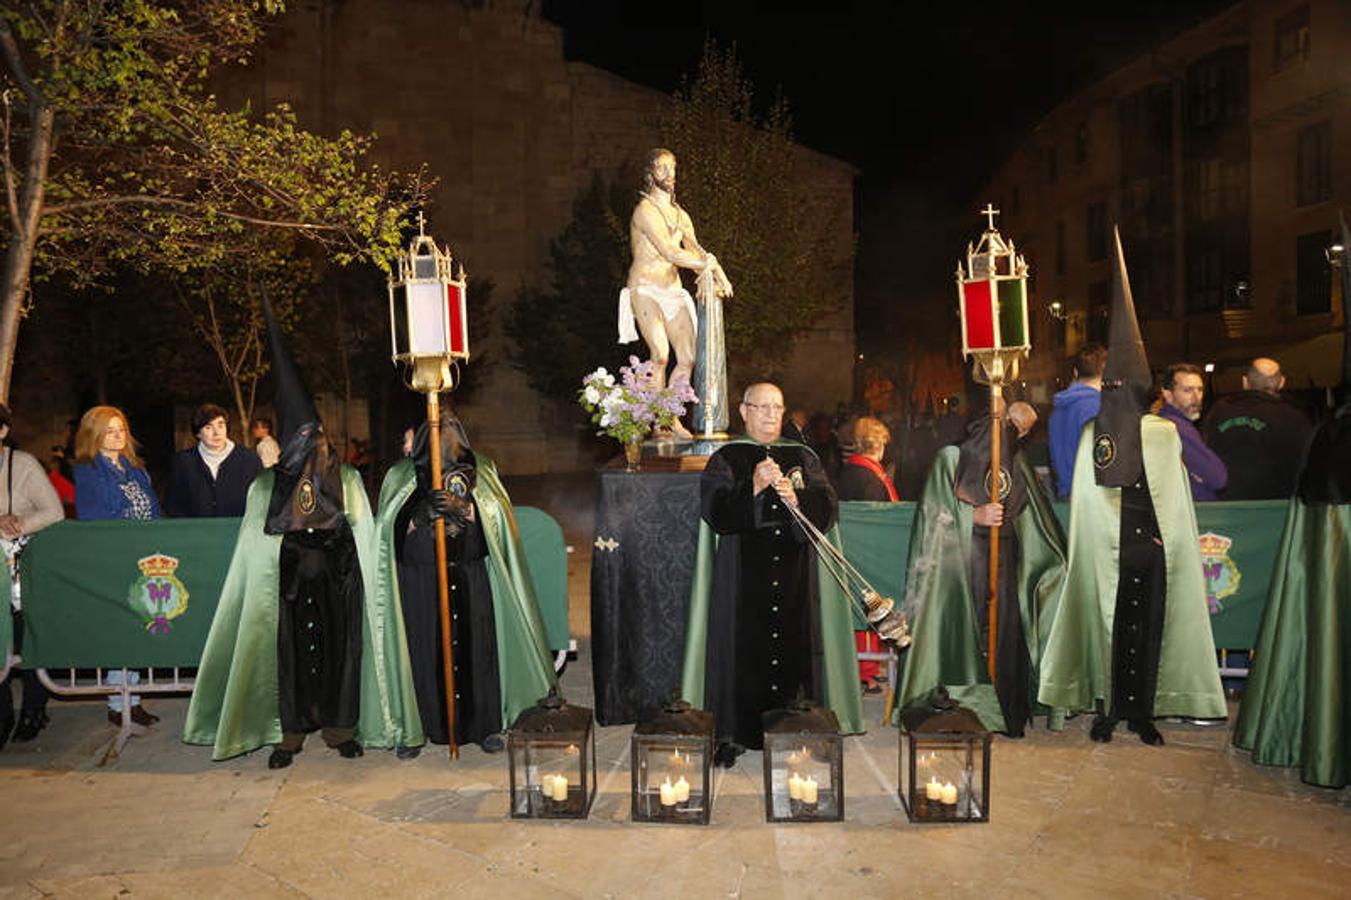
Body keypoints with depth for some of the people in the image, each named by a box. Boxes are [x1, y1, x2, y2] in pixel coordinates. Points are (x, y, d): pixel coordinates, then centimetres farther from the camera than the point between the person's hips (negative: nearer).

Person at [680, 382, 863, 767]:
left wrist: (796, 499, -15)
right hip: (742, 575, -2)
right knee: (741, 651, -4)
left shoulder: (803, 458, 14)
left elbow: (826, 508, 4)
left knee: (795, 648, 2)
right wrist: (753, 487, -20)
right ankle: (732, 735, 6)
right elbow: (715, 512, -8)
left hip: (795, 576, 3)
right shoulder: (726, 460, 5)